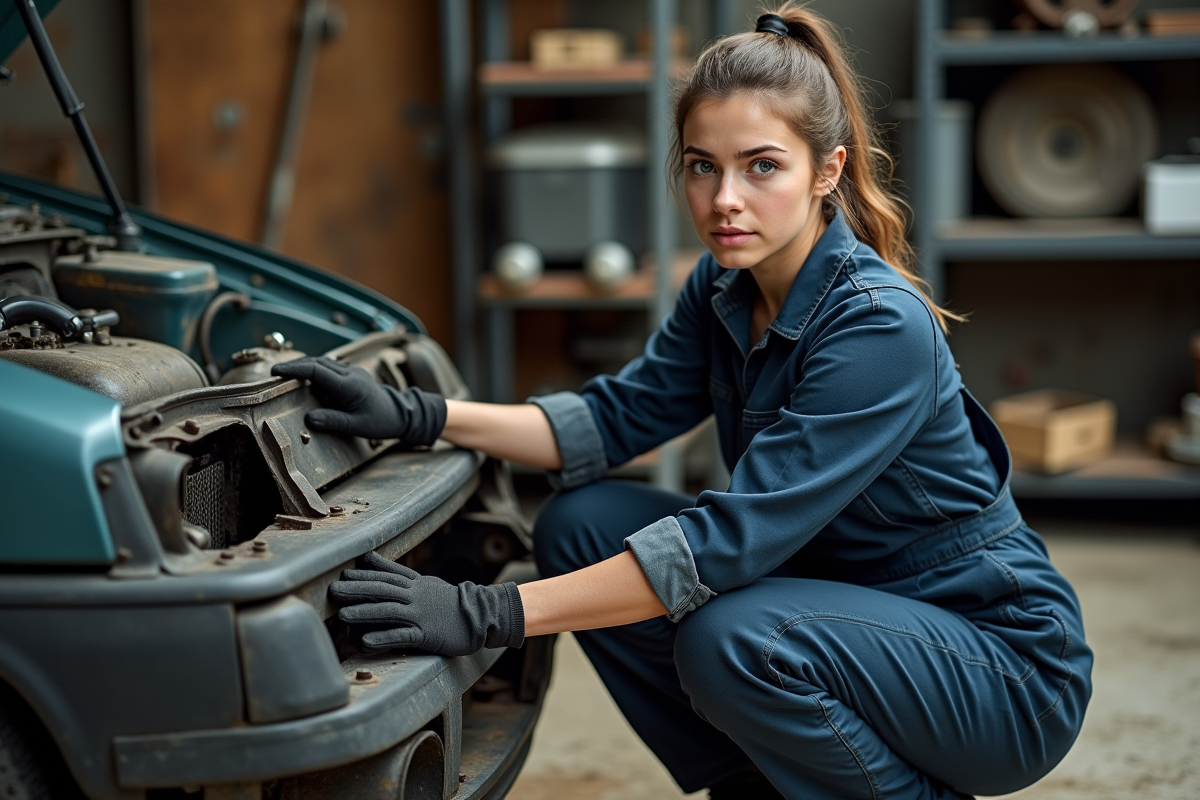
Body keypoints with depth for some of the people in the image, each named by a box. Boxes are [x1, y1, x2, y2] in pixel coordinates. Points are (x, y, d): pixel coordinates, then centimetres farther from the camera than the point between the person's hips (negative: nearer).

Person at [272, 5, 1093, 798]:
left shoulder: (882, 327, -28)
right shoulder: (725, 289, -3)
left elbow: (734, 536, -33)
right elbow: (618, 417, 3)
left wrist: (490, 614, -36)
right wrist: (421, 415, -11)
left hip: (1007, 664, -7)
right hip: (847, 603, 8)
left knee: (729, 640, -34)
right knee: (581, 526, -6)